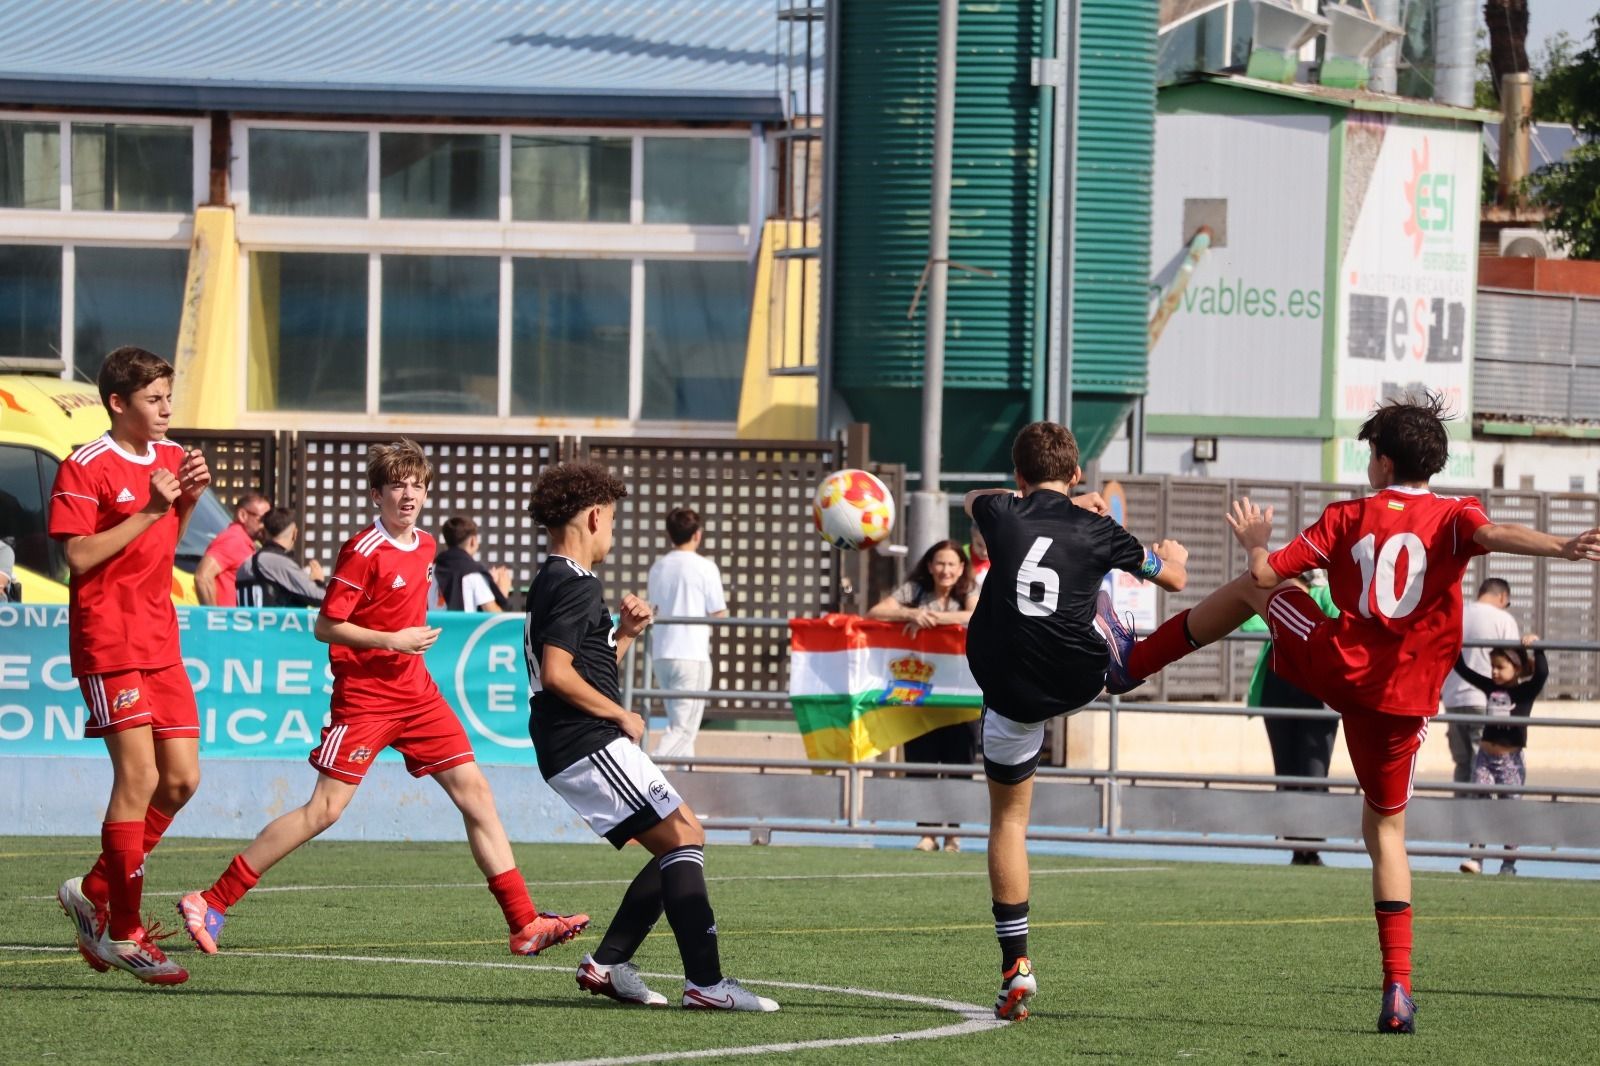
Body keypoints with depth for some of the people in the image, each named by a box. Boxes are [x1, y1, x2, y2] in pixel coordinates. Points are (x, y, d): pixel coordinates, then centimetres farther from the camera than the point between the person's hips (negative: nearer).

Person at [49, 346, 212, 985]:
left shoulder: (170, 457, 12)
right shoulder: (85, 469, -10)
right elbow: (79, 555, -17)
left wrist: (187, 501, 4)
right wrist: (149, 511, -19)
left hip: (160, 640, 8)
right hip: (108, 640, -8)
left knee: (182, 779, 4)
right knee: (139, 777, -12)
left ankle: (93, 893, 18)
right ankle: (123, 934, -6)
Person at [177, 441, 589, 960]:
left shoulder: (425, 546, 10)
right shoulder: (363, 552, -13)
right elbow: (326, 626, -14)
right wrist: (393, 641, -19)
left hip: (416, 694, 7)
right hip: (364, 697, -7)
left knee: (474, 791, 0)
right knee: (325, 808, -10)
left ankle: (525, 924, 1)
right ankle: (211, 903, -4)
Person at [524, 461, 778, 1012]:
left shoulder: (551, 584, 20)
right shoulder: (576, 585, -13)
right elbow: (558, 675, -24)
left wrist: (624, 633, 12)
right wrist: (622, 716, -13)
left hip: (571, 751, 11)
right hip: (588, 745, -11)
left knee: (680, 841, 13)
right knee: (683, 838, -13)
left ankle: (607, 963, 10)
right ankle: (705, 982, -20)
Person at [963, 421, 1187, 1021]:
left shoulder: (1003, 515, -4)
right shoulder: (1096, 530, -4)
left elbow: (973, 498, 24)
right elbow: (1172, 578, 12)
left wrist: (1054, 500, 33)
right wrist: (1174, 554, 37)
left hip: (1011, 694, 0)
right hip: (1082, 680, 0)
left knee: (1008, 819, 10)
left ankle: (1015, 965, 6)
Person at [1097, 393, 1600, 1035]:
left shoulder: (1347, 518, 3)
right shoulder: (1452, 518, -1)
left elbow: (1266, 577, 2)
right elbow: (1494, 536, -25)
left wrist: (1255, 544, 25)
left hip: (1337, 667, 0)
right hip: (1404, 696, 0)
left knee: (1250, 589, 27)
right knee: (1386, 829, 13)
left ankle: (1132, 662, 43)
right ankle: (1398, 990, 0)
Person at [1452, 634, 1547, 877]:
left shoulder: (1525, 692, -3)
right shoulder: (1490, 688, 7)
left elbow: (1541, 674, -21)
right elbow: (1463, 669, 12)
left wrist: (1536, 648, -28)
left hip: (1510, 759, -4)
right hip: (1485, 757, 4)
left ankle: (1509, 864, 11)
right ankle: (1475, 858, -6)